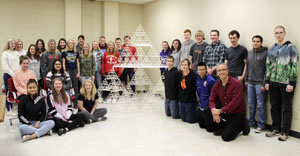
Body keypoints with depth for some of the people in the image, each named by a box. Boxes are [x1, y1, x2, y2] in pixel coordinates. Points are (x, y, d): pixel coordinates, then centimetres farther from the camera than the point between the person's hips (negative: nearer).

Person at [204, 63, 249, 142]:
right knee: (207, 112, -13)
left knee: (226, 136, -17)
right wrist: (214, 110, -23)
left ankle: (242, 125, 10)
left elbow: (235, 102, -24)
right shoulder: (216, 85, 2)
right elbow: (212, 100, -1)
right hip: (224, 112, 6)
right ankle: (222, 128, 6)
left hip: (237, 113, -6)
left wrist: (220, 111, -28)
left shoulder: (236, 83, -17)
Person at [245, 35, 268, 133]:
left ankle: (261, 125, 10)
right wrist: (246, 80, 13)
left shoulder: (265, 53, -6)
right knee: (251, 104, 13)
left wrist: (264, 84, -13)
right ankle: (251, 122, 24)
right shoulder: (249, 52, 12)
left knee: (260, 105, 0)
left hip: (260, 83, -6)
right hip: (250, 83, 6)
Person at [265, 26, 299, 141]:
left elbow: (295, 66, -6)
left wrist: (291, 83, -12)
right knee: (274, 106, 11)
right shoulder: (272, 49, 13)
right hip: (273, 83, 5)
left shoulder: (291, 47, -1)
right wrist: (267, 81, 10)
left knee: (286, 108, 3)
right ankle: (275, 128, 24)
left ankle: (285, 132, 13)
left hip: (286, 83, -5)